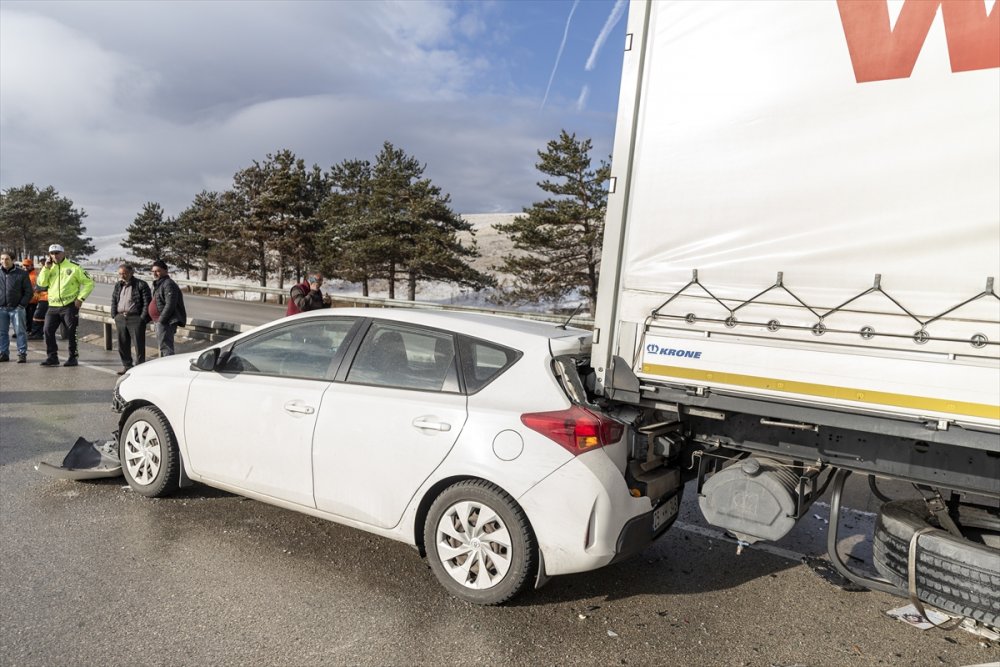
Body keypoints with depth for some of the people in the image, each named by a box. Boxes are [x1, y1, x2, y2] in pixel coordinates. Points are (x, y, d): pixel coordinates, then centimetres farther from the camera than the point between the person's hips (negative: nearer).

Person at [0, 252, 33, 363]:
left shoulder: (22, 274, 1)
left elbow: (28, 292, 1)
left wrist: (22, 304, -8)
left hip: (16, 308, -3)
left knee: (20, 332, -2)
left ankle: (22, 354, 3)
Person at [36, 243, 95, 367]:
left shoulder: (73, 268, 0)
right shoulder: (49, 269, 13)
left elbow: (89, 283, -1)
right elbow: (41, 283, -1)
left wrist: (81, 298, -8)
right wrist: (46, 267, -5)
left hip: (69, 306, -4)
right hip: (53, 307, 4)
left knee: (71, 332, -1)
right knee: (48, 330, 0)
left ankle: (73, 357, 8)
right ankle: (52, 357, 10)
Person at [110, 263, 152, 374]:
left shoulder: (141, 285, -6)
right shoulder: (118, 285, 14)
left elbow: (147, 302, -9)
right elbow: (114, 301, 19)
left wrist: (142, 318, -13)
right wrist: (114, 316, 9)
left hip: (135, 319, -6)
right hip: (120, 318, 6)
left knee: (139, 344, -2)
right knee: (123, 344, 12)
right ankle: (126, 366, 24)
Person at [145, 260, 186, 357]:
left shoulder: (168, 284, -14)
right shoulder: (158, 284, 20)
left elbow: (170, 305, -23)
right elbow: (154, 304, 26)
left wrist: (161, 320, -23)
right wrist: (146, 319, 19)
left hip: (166, 322, -11)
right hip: (160, 321, 11)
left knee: (165, 345, -14)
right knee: (161, 344, 15)